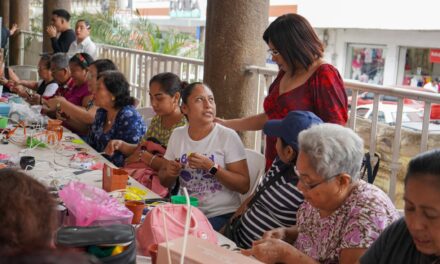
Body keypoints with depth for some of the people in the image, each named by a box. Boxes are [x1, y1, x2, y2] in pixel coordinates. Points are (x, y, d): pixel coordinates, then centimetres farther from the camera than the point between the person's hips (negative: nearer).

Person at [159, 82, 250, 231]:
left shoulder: (228, 136, -8)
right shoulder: (177, 135, 6)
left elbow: (244, 186, -10)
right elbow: (165, 182, 16)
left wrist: (211, 167, -22)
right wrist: (171, 173, -8)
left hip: (221, 215, -4)